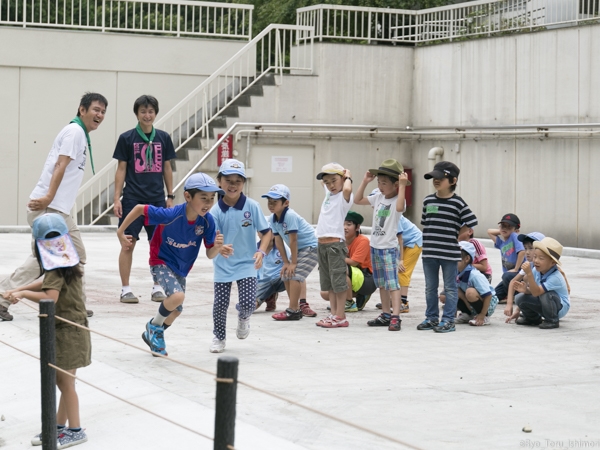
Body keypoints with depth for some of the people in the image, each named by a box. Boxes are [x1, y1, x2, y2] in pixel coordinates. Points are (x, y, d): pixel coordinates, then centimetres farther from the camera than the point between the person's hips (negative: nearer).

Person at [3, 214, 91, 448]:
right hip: (70, 329, 9)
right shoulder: (68, 262, 8)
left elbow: (50, 297, -30)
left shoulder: (57, 268, -19)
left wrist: (23, 293, -19)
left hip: (67, 331, -9)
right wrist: (17, 289, 8)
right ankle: (59, 426, 24)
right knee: (62, 380, 15)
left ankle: (75, 430, 8)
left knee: (64, 381, 0)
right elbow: (47, 283, 17)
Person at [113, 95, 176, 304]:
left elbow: (167, 168, 12)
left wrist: (170, 196, 10)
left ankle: (157, 288, 15)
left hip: (157, 199, 3)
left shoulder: (163, 138, 6)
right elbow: (121, 169, 0)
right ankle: (125, 289, 6)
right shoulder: (127, 138, -1)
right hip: (132, 199, -3)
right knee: (128, 243, -2)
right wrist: (117, 198, -4)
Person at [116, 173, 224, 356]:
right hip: (161, 263, -6)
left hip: (181, 268, 6)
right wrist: (121, 233, -16)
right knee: (178, 296, -30)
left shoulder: (207, 221, -21)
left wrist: (217, 247, -36)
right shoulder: (171, 215, -34)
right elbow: (139, 208, -21)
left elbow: (210, 255, -13)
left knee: (176, 310, 20)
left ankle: (154, 335, 50)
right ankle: (154, 325, -1)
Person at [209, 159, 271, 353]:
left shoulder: (252, 206, -9)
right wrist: (219, 248, -38)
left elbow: (266, 232, -2)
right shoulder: (216, 210, -10)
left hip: (247, 264, -1)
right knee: (220, 304, 4)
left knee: (248, 303, -12)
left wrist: (261, 251, -18)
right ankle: (219, 337, 29)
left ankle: (243, 317, 26)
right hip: (223, 265, 1)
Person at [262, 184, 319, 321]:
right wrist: (286, 262, 0)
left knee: (295, 275, -17)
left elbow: (293, 240, -25)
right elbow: (279, 241, 1)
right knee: (286, 275, 11)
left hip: (311, 247, -9)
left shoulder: (290, 216, -29)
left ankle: (293, 311, -13)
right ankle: (302, 305, 22)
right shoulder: (273, 219, -4)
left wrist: (293, 262, -20)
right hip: (299, 249, 9)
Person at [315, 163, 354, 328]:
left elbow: (347, 189, -31)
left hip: (335, 243, -9)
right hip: (322, 244, 9)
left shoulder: (344, 197, -6)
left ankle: (340, 317, -5)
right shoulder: (328, 194, 17)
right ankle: (334, 314, 16)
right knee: (328, 283, 11)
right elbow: (323, 180, 37)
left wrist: (347, 177, -13)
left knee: (338, 281, -6)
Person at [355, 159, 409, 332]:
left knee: (392, 283, -14)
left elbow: (399, 207, -38)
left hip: (389, 248, -8)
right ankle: (386, 314, 23)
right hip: (375, 246, 8)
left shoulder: (397, 199, -14)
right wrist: (365, 182, 6)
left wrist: (402, 186, -36)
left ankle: (395, 317, -19)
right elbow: (358, 200, 14)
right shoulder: (378, 197, 8)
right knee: (381, 284, 15)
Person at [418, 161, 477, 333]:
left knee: (450, 287, 3)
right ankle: (432, 318, 22)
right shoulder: (428, 201, 6)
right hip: (429, 253, 5)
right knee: (430, 287, 12)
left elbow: (470, 224, -5)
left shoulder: (458, 203, -8)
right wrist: (429, 242, 7)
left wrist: (456, 239, -1)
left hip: (450, 254, -5)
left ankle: (448, 320, 8)